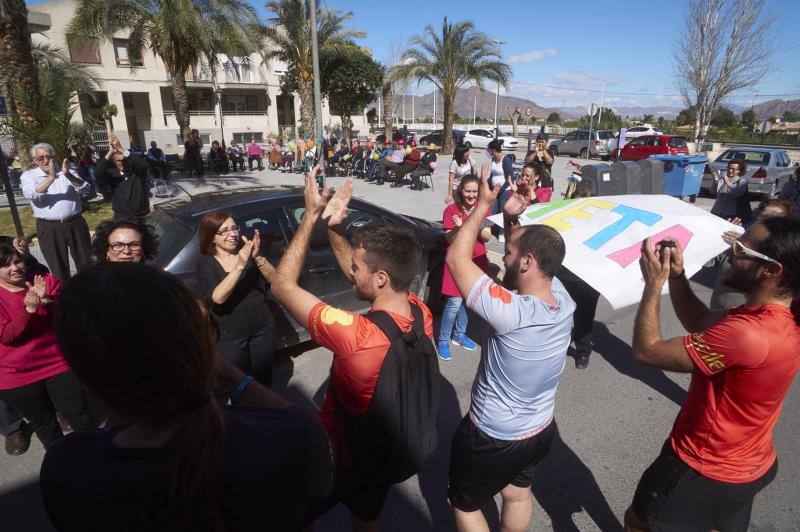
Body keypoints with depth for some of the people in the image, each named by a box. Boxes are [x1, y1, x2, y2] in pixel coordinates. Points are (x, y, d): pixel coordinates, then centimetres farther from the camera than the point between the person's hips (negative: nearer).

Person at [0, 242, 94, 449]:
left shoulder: (47, 281, -3)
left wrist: (48, 300, -26)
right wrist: (29, 310, -31)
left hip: (59, 362, 0)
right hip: (17, 375, 0)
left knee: (79, 414, 7)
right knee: (42, 421, 18)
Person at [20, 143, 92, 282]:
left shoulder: (67, 173, 10)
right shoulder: (28, 176, 5)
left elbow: (83, 186, -9)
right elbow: (30, 194, -15)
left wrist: (68, 175, -27)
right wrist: (51, 177, -24)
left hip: (75, 224, 1)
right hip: (49, 228, -1)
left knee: (86, 263, 9)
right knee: (58, 267, 7)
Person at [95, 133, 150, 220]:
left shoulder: (137, 171, -3)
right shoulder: (112, 174, 1)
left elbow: (143, 164, -26)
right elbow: (97, 173, -19)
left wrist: (121, 149, -32)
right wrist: (110, 152, -24)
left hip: (142, 216, -1)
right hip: (121, 217, 1)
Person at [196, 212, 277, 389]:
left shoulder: (246, 250, -3)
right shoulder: (206, 263, -8)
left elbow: (275, 278, -9)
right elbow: (217, 298, -22)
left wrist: (257, 257, -26)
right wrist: (240, 266, -31)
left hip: (263, 328, 2)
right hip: (231, 335, -2)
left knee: (264, 378, 15)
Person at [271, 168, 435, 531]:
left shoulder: (354, 335, -40)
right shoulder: (423, 314, -19)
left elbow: (283, 286, -28)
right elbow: (362, 276, -4)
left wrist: (311, 215, -24)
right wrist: (333, 226, -12)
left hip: (341, 454, -5)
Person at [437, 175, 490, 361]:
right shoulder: (451, 210, -8)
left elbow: (488, 237, 0)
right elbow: (449, 239, -10)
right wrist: (458, 228, -30)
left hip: (477, 260, 4)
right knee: (454, 302, -9)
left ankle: (459, 334, 31)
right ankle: (443, 341, 6)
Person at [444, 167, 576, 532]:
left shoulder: (511, 313, -38)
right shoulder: (563, 299, -15)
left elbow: (456, 257, -29)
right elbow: (526, 254, 2)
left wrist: (483, 205, -21)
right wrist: (511, 218, -12)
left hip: (492, 438, -7)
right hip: (540, 430, 7)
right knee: (518, 494, 31)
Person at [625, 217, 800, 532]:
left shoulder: (748, 334, -38)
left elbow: (646, 351, -31)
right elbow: (700, 324, 4)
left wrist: (654, 283, -23)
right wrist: (676, 275, -10)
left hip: (705, 471, -8)